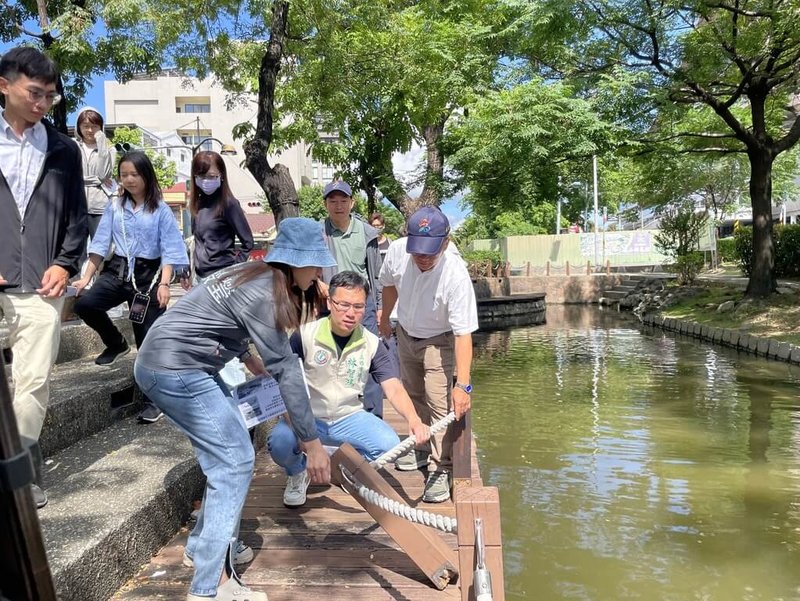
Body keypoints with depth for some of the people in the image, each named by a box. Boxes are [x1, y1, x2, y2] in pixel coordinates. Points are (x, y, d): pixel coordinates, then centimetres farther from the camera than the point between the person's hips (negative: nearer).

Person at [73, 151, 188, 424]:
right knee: (84, 304, -22)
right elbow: (100, 244, 7)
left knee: (148, 339, -2)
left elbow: (169, 250, -7)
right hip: (117, 270, 4)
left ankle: (153, 400, 6)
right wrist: (86, 277, 0)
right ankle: (116, 343, 9)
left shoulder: (160, 210, -3)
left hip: (148, 274, -3)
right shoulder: (114, 207, 7)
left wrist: (164, 284, -18)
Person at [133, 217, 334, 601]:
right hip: (174, 372, -10)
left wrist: (247, 357, 44)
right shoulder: (262, 295, -21)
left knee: (229, 454, 13)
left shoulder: (255, 275, 8)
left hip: (178, 364, 10)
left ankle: (202, 546, 27)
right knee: (235, 462, -9)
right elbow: (285, 369, -22)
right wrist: (312, 443, -18)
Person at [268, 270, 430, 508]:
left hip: (349, 418, 2)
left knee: (389, 445, -24)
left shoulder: (372, 344, -5)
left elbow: (394, 389, -13)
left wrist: (413, 419, -32)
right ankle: (298, 473, 7)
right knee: (280, 442, -33)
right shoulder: (305, 335, -11)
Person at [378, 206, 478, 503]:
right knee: (413, 394, 21)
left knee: (440, 403, -14)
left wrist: (462, 384, -42)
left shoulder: (456, 275, -38)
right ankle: (421, 448, 42)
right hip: (405, 333, 6)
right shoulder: (397, 250, -25)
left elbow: (463, 333, -37)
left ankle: (441, 470, 2)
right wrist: (385, 318, 14)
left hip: (439, 341, -5)